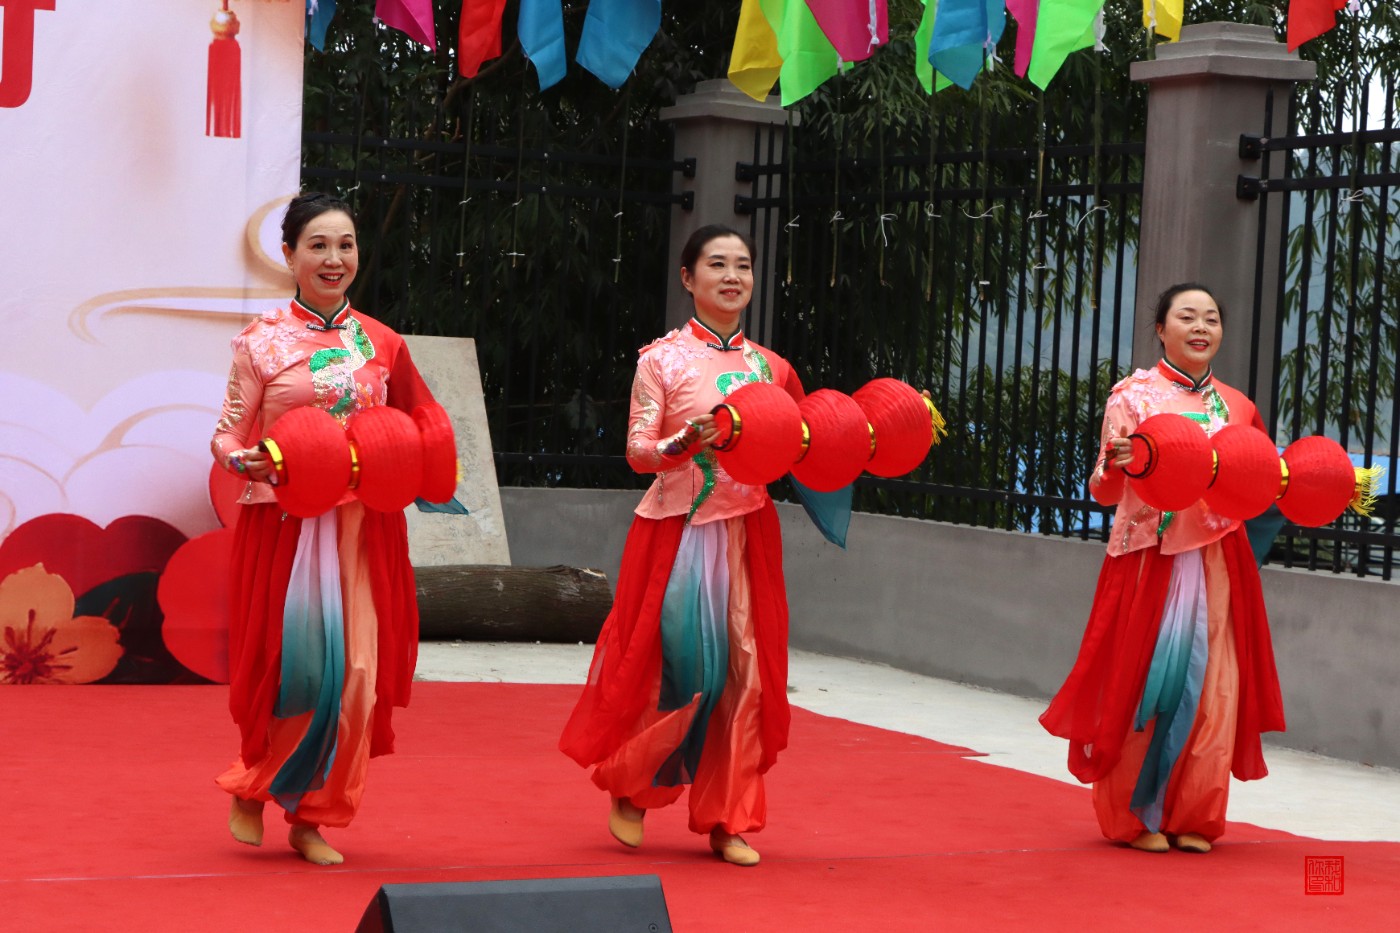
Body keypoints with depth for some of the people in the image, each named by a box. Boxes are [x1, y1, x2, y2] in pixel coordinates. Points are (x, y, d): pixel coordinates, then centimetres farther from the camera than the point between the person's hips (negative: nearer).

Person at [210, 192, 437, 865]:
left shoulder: (381, 343, 9)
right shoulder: (262, 342, 0)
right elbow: (229, 432, 1)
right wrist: (243, 458, -20)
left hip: (362, 526, 3)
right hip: (285, 523, -3)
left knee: (355, 671, -1)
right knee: (291, 664, -6)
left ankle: (310, 818, 11)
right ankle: (251, 789, 19)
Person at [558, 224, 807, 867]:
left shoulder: (768, 366, 11)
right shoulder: (663, 358, -2)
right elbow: (637, 451, -6)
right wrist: (684, 443, -24)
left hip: (748, 531, 5)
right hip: (680, 528, -4)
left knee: (746, 670, 2)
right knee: (685, 668, -8)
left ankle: (728, 820, 11)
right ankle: (630, 789, 16)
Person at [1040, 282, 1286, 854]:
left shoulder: (1235, 406, 12)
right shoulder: (1133, 395, 0)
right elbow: (1105, 493, -5)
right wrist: (1115, 464, -25)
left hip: (1218, 564, 4)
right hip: (1149, 562, -4)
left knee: (1212, 688, 1)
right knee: (1145, 681, -3)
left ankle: (1192, 817, 12)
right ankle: (1135, 814, 10)